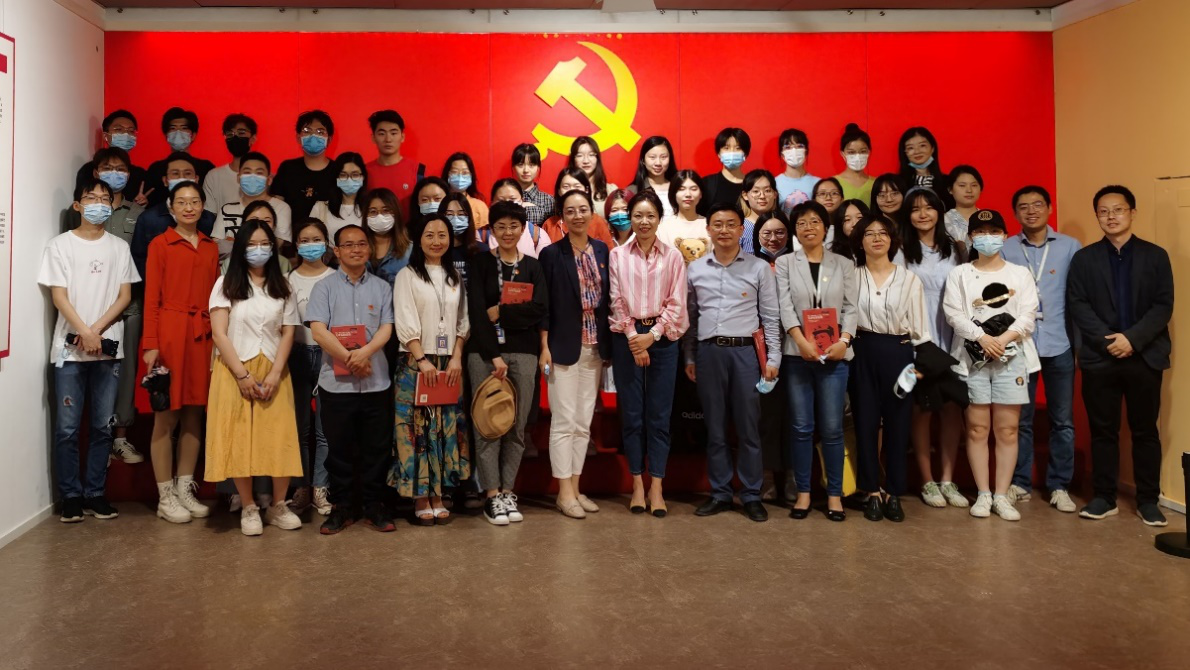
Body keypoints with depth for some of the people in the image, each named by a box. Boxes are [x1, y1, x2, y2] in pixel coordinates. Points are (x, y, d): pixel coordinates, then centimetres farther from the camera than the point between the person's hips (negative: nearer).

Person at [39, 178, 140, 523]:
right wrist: (84, 332, -14)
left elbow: (125, 296, 5)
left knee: (103, 426, 4)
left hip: (108, 348, 2)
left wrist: (97, 330, -8)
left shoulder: (119, 247, 11)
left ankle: (96, 494, 13)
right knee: (67, 427, -1)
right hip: (69, 349, -2)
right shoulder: (61, 245, 5)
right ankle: (71, 497, 8)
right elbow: (59, 296, -2)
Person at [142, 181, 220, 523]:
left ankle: (185, 490, 18)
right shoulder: (159, 244, 0)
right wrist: (150, 344, -12)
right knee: (166, 416, 0)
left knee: (194, 413, 8)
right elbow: (151, 298, -4)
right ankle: (165, 497, 8)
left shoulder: (211, 247, 14)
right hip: (169, 332, -5)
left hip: (202, 335, 5)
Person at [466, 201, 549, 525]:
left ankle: (507, 491, 14)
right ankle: (492, 495, 4)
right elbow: (476, 310, -5)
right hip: (484, 351, -2)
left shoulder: (532, 266, 10)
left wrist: (500, 312, -10)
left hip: (523, 352, 2)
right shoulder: (480, 262, 5)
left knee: (517, 426, 4)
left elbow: (540, 308, -4)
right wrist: (494, 355, -13)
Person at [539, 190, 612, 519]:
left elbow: (607, 298, 10)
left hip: (595, 347, 5)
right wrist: (544, 348, -11)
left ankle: (575, 489, 18)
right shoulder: (551, 253, -4)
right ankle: (564, 493, 7)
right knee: (564, 422, -2)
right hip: (564, 347, -5)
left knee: (584, 423, 9)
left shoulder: (602, 250, 8)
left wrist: (608, 345, 7)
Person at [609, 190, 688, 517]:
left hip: (662, 340, 0)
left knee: (659, 414, 2)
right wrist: (633, 338, -8)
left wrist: (652, 335, -9)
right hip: (626, 339, 0)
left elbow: (677, 303, 0)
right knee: (631, 413, 3)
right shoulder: (617, 255, 5)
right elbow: (617, 301, 0)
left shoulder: (673, 256, 5)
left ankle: (656, 486, 8)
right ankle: (637, 483, 12)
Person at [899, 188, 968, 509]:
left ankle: (947, 480, 13)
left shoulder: (955, 249, 11)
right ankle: (927, 482, 11)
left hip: (951, 340, 3)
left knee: (952, 409, 4)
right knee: (922, 411, 0)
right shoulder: (902, 252, 0)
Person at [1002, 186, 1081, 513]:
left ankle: (1059, 486, 18)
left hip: (1059, 344, 1)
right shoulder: (1004, 249, 2)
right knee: (1020, 419, 7)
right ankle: (1019, 483, 18)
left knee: (1062, 420, 7)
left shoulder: (1071, 247, 4)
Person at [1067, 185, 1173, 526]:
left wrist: (1132, 339, -15)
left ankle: (1148, 500, 16)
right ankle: (1104, 497, 14)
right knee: (1103, 431, 6)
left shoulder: (1155, 256, 7)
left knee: (1145, 431, 7)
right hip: (1099, 358, 0)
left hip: (1145, 356, 0)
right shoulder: (1084, 258, 7)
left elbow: (1164, 306, -2)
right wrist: (1107, 341, -14)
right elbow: (1077, 305, -2)